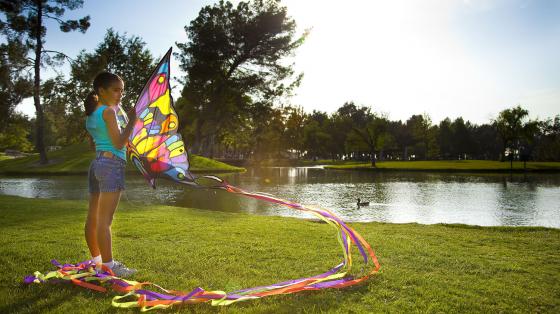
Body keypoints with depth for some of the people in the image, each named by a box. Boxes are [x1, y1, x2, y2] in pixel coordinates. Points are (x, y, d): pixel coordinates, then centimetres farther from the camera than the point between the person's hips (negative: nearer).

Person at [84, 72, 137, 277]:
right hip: (111, 164, -9)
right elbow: (118, 144, -14)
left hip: (97, 164, 9)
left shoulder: (91, 113, 17)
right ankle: (109, 266, -5)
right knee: (104, 220, -9)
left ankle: (97, 260, 22)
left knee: (93, 217, 11)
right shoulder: (109, 111, -9)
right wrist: (131, 121, -9)